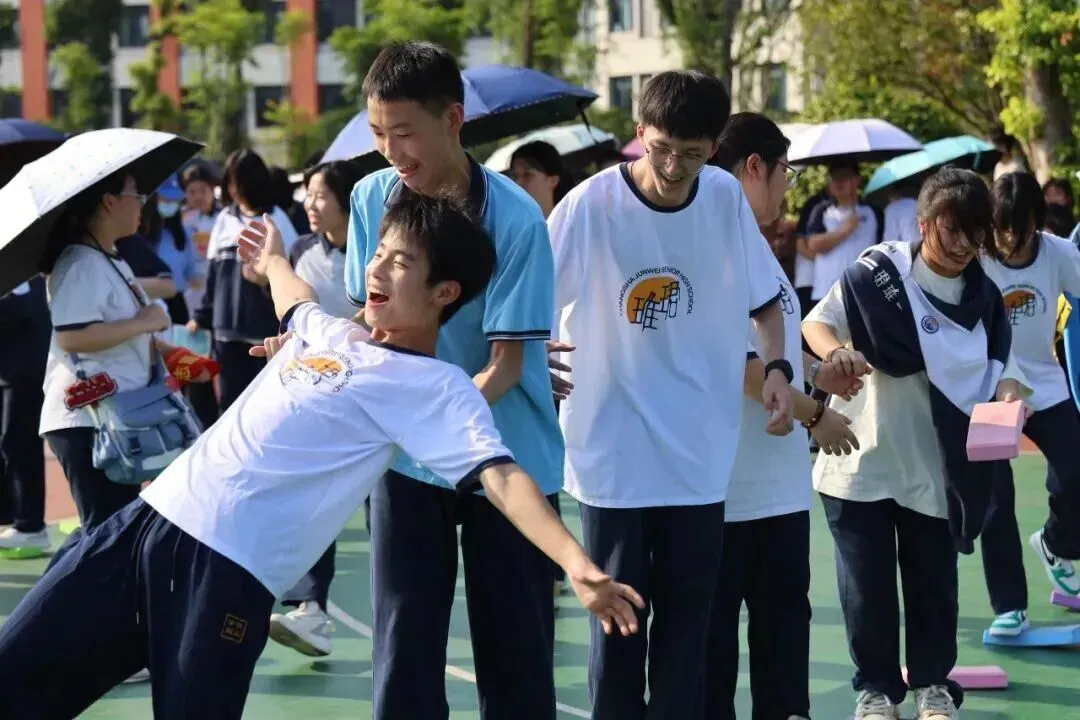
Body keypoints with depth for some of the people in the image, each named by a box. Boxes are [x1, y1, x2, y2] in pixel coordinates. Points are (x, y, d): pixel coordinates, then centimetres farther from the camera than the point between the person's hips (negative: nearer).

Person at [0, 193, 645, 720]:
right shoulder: (328, 331, 18)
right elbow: (294, 295, 43)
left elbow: (501, 475, -20)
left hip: (231, 571, -7)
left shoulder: (437, 389, -5)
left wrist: (576, 562, -35)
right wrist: (273, 260, 63)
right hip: (149, 519, 7)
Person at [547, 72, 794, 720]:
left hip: (700, 450, 3)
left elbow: (764, 296, 11)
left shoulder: (727, 199, -3)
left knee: (690, 611, 10)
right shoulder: (589, 206, -14)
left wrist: (777, 365, -3)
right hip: (614, 448, -3)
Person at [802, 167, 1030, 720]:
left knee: (934, 586, 12)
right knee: (868, 586, 6)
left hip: (937, 467, 3)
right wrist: (837, 350, -28)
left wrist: (1009, 396, -17)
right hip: (862, 460, -3)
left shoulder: (984, 299, 0)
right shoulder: (878, 271, -11)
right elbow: (816, 321, -6)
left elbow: (999, 368, 6)